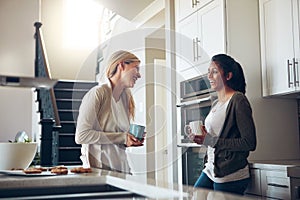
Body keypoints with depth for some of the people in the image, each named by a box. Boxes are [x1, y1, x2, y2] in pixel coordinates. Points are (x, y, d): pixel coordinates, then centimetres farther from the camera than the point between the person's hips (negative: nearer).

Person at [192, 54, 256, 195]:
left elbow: (250, 143, -18)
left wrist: (211, 141, -19)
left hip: (230, 177, -8)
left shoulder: (238, 100, -12)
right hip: (210, 171, 8)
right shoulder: (215, 104, 14)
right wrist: (202, 136, 2)